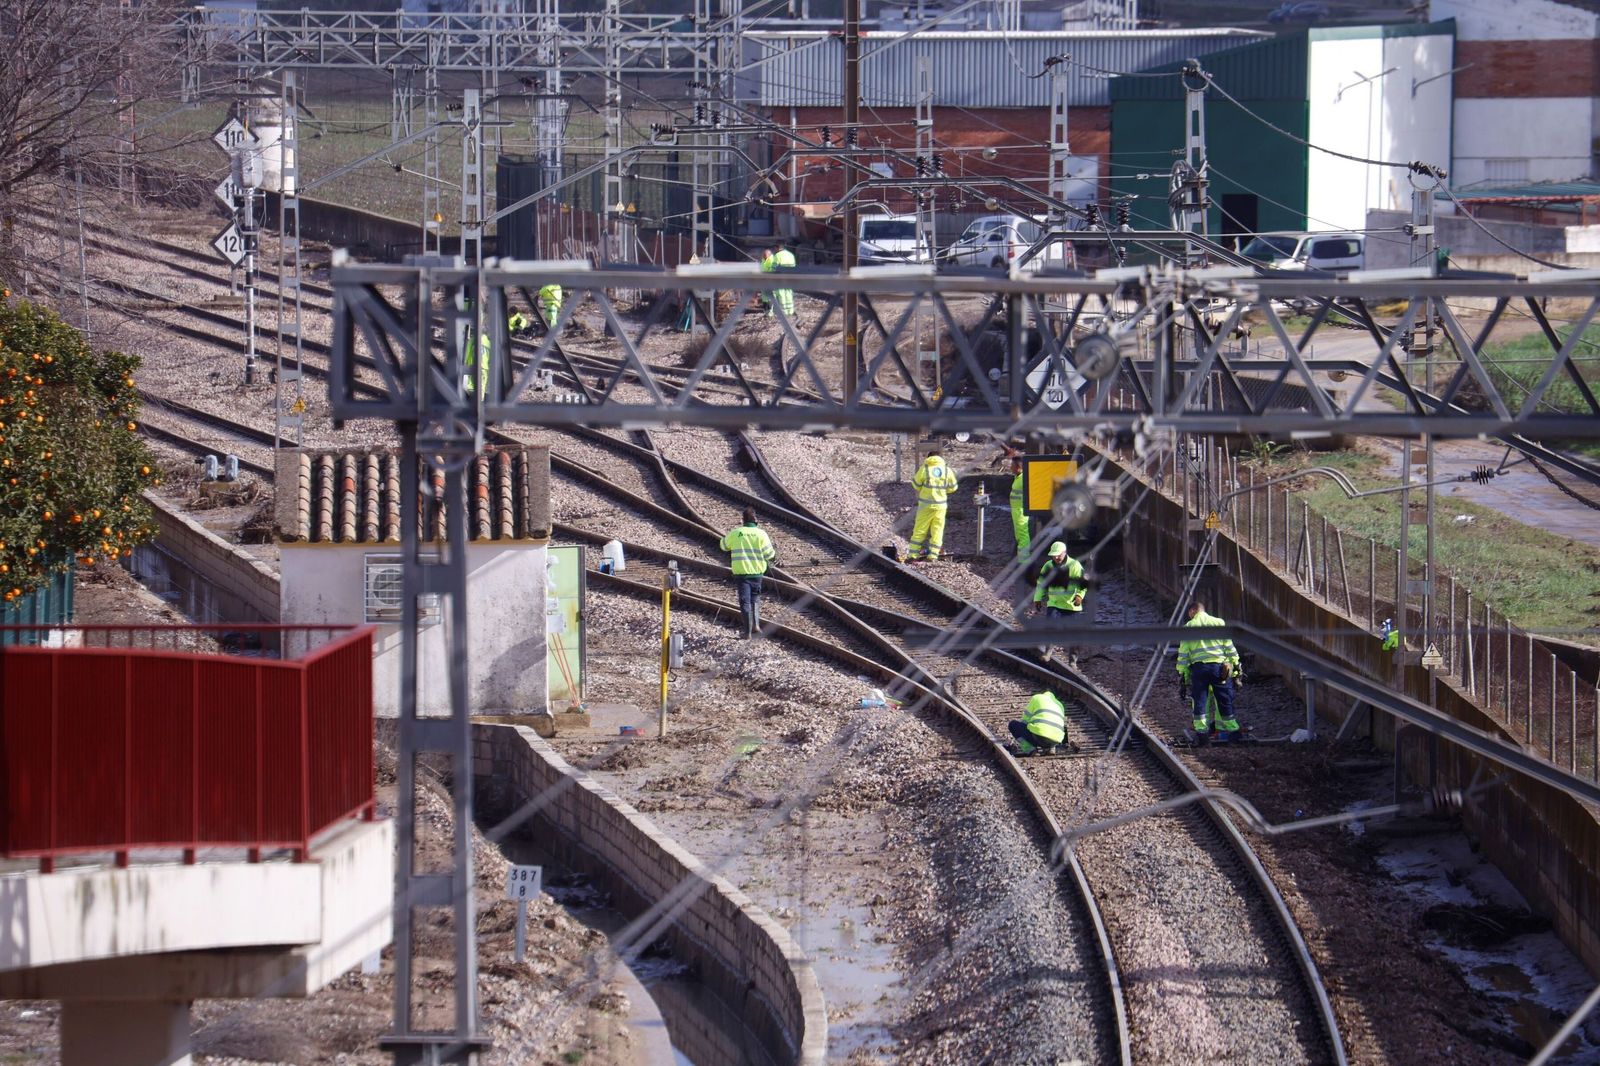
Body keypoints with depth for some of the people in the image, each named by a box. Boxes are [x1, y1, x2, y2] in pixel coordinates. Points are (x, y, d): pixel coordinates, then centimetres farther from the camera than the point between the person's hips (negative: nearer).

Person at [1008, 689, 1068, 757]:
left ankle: (1029, 748, -3)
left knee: (1012, 724, 12)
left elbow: (1024, 721, 20)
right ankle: (1050, 748, 9)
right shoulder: (1059, 704, 30)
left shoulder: (1036, 698, 18)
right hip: (1055, 740, 6)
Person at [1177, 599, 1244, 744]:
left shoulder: (1188, 627, 5)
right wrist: (1236, 666, 11)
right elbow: (1229, 647, 5)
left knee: (1199, 701, 5)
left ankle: (1201, 732, 0)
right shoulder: (1219, 623, 7)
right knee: (1225, 700, 6)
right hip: (1218, 665, 1)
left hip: (1198, 668, -1)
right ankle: (1233, 731, 8)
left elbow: (1183, 653, 4)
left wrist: (1182, 673, 9)